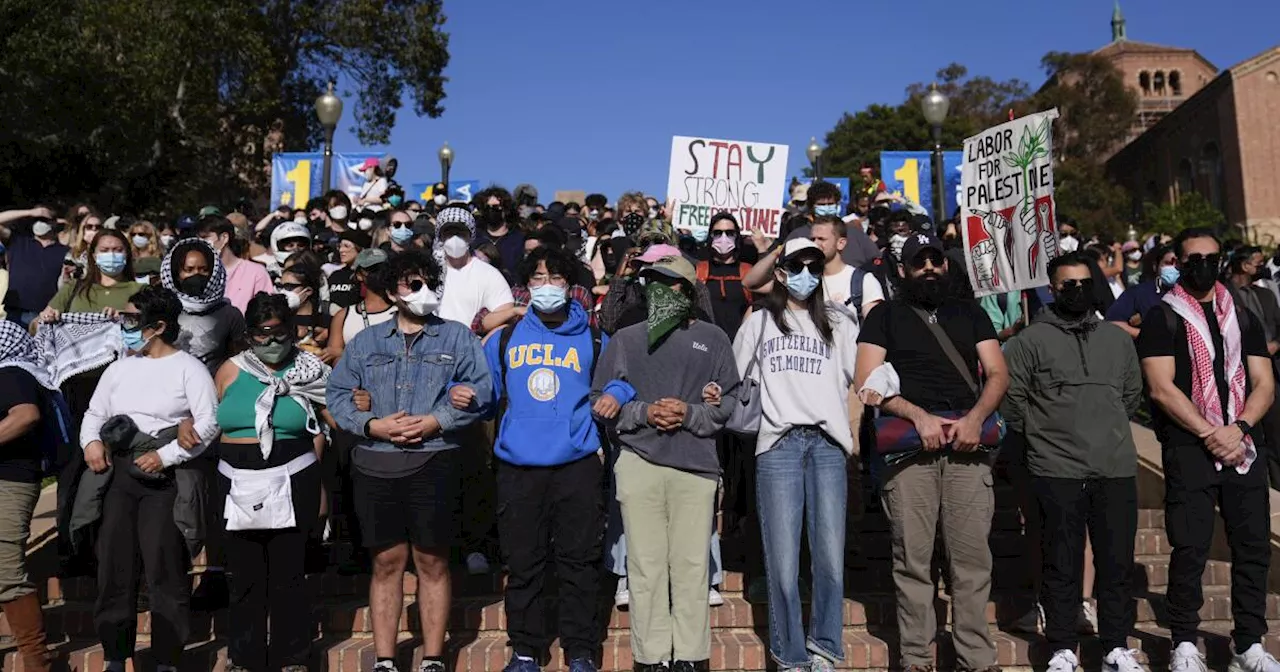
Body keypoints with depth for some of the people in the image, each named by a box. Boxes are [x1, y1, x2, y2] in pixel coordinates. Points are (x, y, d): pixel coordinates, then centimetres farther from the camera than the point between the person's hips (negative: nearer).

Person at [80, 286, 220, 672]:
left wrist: (166, 455, -18)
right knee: (113, 567, 9)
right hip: (120, 474, 6)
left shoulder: (188, 367, -5)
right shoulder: (119, 367, 14)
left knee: (164, 571, -3)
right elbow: (94, 412, 19)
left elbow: (209, 423, -12)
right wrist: (91, 441, -1)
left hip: (165, 478, -6)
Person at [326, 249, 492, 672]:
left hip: (435, 462, -2)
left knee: (432, 561, 5)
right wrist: (372, 425, -8)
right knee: (386, 562, 7)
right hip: (376, 464, 2)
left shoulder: (457, 337, 7)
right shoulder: (365, 342, 14)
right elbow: (337, 394, 8)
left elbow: (480, 388, -3)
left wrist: (435, 421, -13)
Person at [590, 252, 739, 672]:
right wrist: (643, 412, -6)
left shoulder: (712, 339, 11)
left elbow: (730, 401, 7)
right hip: (638, 463, 1)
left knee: (692, 565, 0)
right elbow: (601, 400, 9)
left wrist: (690, 414, -8)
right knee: (646, 565, 2)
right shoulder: (625, 340, 14)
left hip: (696, 464, -1)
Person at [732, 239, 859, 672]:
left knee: (831, 557, -5)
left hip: (828, 444, 1)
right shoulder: (758, 323, 16)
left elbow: (858, 380, 12)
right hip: (778, 445, -1)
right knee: (783, 561, -3)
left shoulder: (839, 325, 18)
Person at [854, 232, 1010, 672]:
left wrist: (975, 417, -9)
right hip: (908, 444, -2)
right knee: (912, 557, -2)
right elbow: (867, 382, 1)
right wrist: (919, 416, -12)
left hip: (967, 444, 2)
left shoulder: (970, 313, 20)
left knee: (973, 557, -1)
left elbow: (998, 374, 11)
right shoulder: (884, 316, 12)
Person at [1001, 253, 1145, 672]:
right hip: (1057, 471, -4)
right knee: (1062, 563, 3)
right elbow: (1010, 397, -1)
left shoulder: (1118, 339, 13)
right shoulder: (1031, 340, -1)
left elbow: (1132, 395, 23)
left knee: (1118, 562, 8)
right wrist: (1040, 434, 5)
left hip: (1117, 468, 4)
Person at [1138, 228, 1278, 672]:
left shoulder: (1242, 318, 15)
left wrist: (1239, 428, -9)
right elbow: (1161, 389, -9)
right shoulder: (1161, 319, 0)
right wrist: (1209, 433, -14)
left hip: (1243, 446, 5)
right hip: (1188, 448, -4)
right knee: (1190, 549, -3)